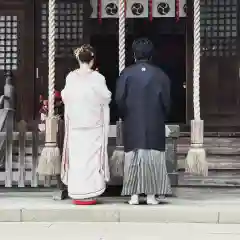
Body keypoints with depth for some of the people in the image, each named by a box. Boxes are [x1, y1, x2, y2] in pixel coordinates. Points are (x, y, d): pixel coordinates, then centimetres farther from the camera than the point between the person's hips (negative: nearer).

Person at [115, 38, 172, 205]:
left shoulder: (126, 74, -3)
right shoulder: (160, 75, -1)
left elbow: (119, 99, -6)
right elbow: (166, 101, -1)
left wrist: (125, 117, 9)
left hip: (132, 124, 0)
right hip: (155, 124, 0)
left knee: (133, 157, 5)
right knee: (153, 157, 5)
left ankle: (134, 195, 4)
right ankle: (151, 195, 4)